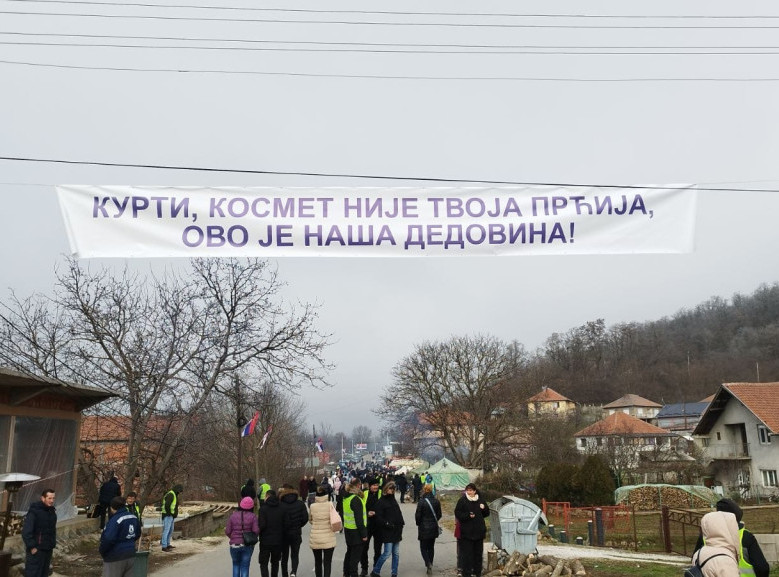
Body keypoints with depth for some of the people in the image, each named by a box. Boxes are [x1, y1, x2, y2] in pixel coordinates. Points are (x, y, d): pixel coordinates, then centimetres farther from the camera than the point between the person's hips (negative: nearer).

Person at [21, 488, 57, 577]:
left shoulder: (52, 511, 10)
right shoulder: (34, 511, -15)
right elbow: (26, 531, -19)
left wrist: (53, 544, 12)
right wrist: (32, 547, -20)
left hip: (48, 550, 8)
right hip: (36, 550, -8)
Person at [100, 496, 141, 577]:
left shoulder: (115, 520, -19)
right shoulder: (134, 518, 7)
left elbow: (108, 539, -26)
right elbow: (137, 535, 19)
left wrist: (102, 552, -11)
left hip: (115, 558, -7)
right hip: (131, 555, 7)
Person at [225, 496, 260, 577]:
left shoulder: (233, 516, -4)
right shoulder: (253, 516, -8)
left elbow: (227, 532, -4)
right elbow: (256, 531, -14)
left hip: (234, 545, 1)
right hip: (248, 546, -1)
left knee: (236, 564, 22)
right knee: (245, 567, 9)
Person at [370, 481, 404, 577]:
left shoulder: (393, 501, 15)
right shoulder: (381, 502, -8)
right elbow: (379, 518, -13)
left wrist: (401, 526, 11)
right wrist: (387, 524, -22)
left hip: (396, 531, 7)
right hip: (387, 532, -7)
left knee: (396, 554, 8)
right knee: (387, 553, -6)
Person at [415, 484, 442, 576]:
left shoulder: (421, 502, -17)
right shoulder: (436, 501, -2)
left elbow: (418, 515, -12)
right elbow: (439, 514, 5)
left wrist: (418, 523, 7)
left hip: (424, 528, -5)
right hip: (434, 528, 5)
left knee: (423, 547, 4)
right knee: (431, 547, 16)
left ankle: (428, 564, -15)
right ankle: (430, 565, 21)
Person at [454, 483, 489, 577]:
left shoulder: (480, 500, 5)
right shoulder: (462, 500, -7)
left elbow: (487, 513, 11)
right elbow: (457, 514, -8)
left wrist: (484, 508, -9)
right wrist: (468, 516, -20)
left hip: (479, 530, 4)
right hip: (467, 531, -4)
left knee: (478, 552, 12)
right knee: (467, 553, -3)